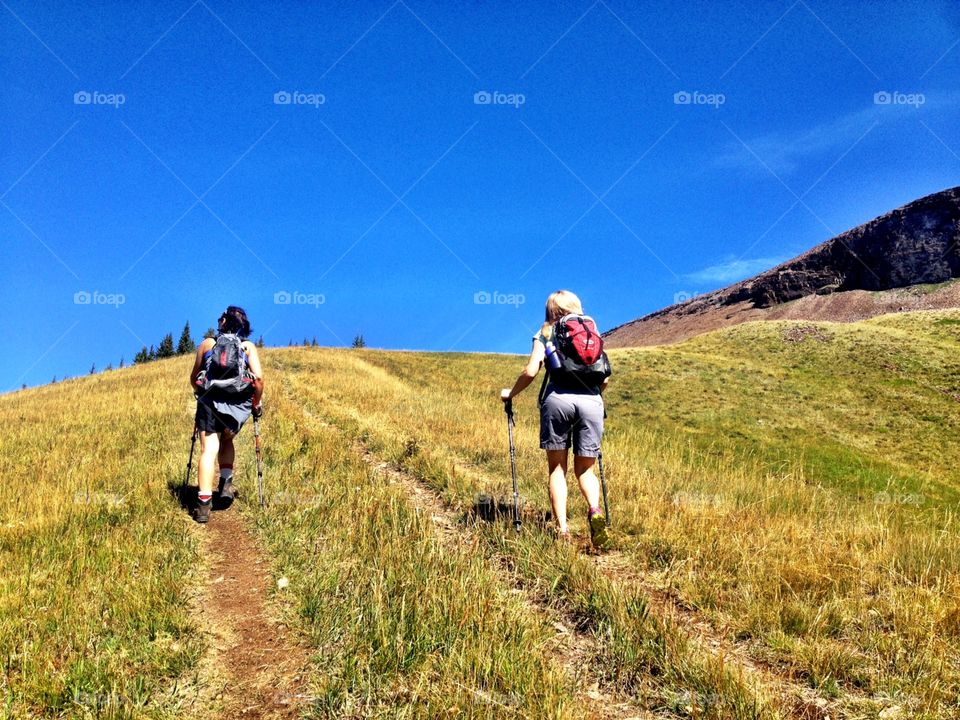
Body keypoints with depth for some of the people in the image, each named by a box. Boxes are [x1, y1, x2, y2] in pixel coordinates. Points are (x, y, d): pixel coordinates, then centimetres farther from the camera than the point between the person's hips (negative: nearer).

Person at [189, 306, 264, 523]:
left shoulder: (207, 343, 12)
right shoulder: (248, 346, 8)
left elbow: (193, 379, 16)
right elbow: (258, 377, -4)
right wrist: (257, 403, 9)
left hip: (209, 401, -1)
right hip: (237, 404, 1)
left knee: (209, 450, -3)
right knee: (226, 441, 26)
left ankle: (204, 503, -12)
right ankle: (226, 484, 13)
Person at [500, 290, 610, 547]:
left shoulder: (546, 333, 14)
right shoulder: (593, 332, 23)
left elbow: (531, 372, 2)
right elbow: (605, 379, 18)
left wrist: (510, 393, 17)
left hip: (558, 398, -2)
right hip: (592, 401, 2)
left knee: (557, 468, 8)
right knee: (585, 469, 12)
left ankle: (562, 529, -4)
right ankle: (595, 510, -17)